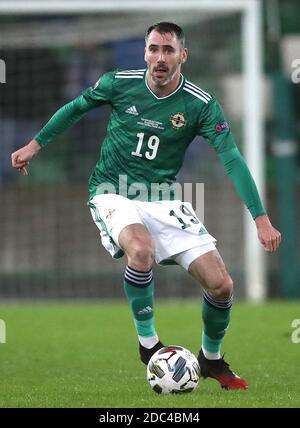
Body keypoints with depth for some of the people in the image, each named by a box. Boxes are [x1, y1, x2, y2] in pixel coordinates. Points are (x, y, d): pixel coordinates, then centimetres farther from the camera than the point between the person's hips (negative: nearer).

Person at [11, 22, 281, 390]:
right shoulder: (119, 83, -8)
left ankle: (211, 359, 23)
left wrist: (261, 219, -22)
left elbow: (231, 159, -14)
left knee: (221, 285, -7)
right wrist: (36, 144, 14)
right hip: (113, 193, -2)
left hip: (162, 199, 2)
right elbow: (75, 108, 11)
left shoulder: (200, 105, -10)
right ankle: (148, 343, -14)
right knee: (141, 249, -37)